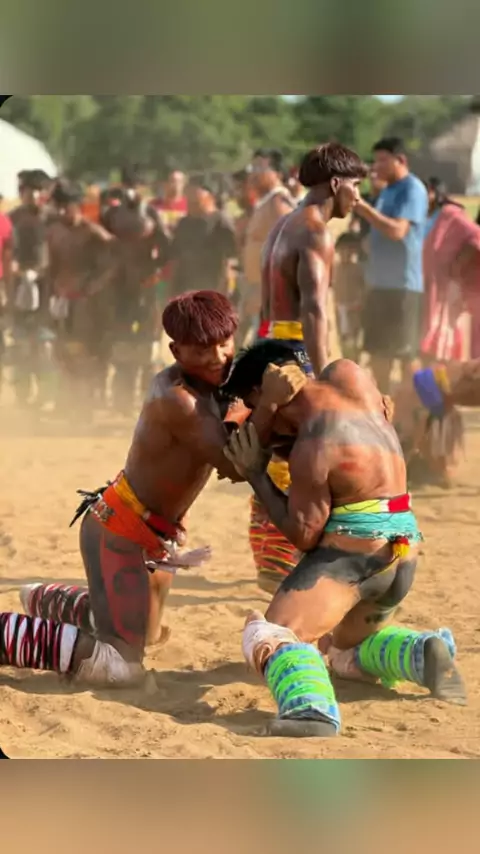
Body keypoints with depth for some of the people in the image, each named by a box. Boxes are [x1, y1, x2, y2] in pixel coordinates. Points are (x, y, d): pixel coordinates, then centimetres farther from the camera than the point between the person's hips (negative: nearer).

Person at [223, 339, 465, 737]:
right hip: (403, 545, 9)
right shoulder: (347, 374, 0)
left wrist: (256, 475, -5)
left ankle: (310, 707, -48)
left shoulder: (311, 451, -19)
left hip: (354, 548, -9)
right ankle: (423, 653, 1)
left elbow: (304, 535, -14)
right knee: (350, 650, 29)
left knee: (270, 634, -18)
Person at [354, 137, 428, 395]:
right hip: (380, 282, 9)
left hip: (404, 284, -9)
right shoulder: (387, 191, 16)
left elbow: (398, 230, -24)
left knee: (407, 352, -6)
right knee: (378, 351, 12)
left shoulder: (412, 189, -11)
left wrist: (363, 207, -25)